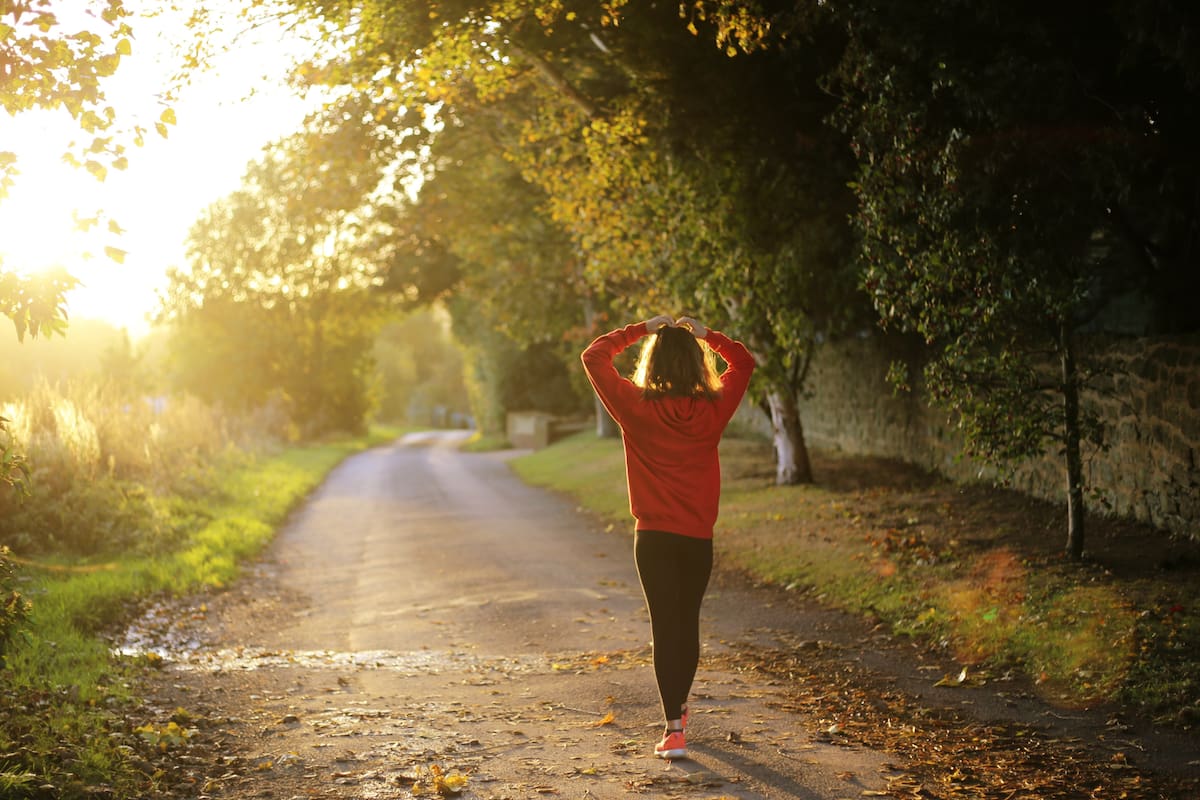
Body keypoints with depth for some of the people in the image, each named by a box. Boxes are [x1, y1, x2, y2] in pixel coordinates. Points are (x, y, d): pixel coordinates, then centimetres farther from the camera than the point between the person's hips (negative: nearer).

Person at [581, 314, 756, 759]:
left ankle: (674, 730, -9)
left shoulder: (637, 407, -10)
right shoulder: (713, 409, -4)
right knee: (688, 623, 18)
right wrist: (705, 334, 10)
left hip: (654, 537, -2)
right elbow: (743, 362, 14)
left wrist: (641, 330, 3)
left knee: (665, 626, -1)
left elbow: (594, 357, 0)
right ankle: (679, 707, 37)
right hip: (699, 537, 2)